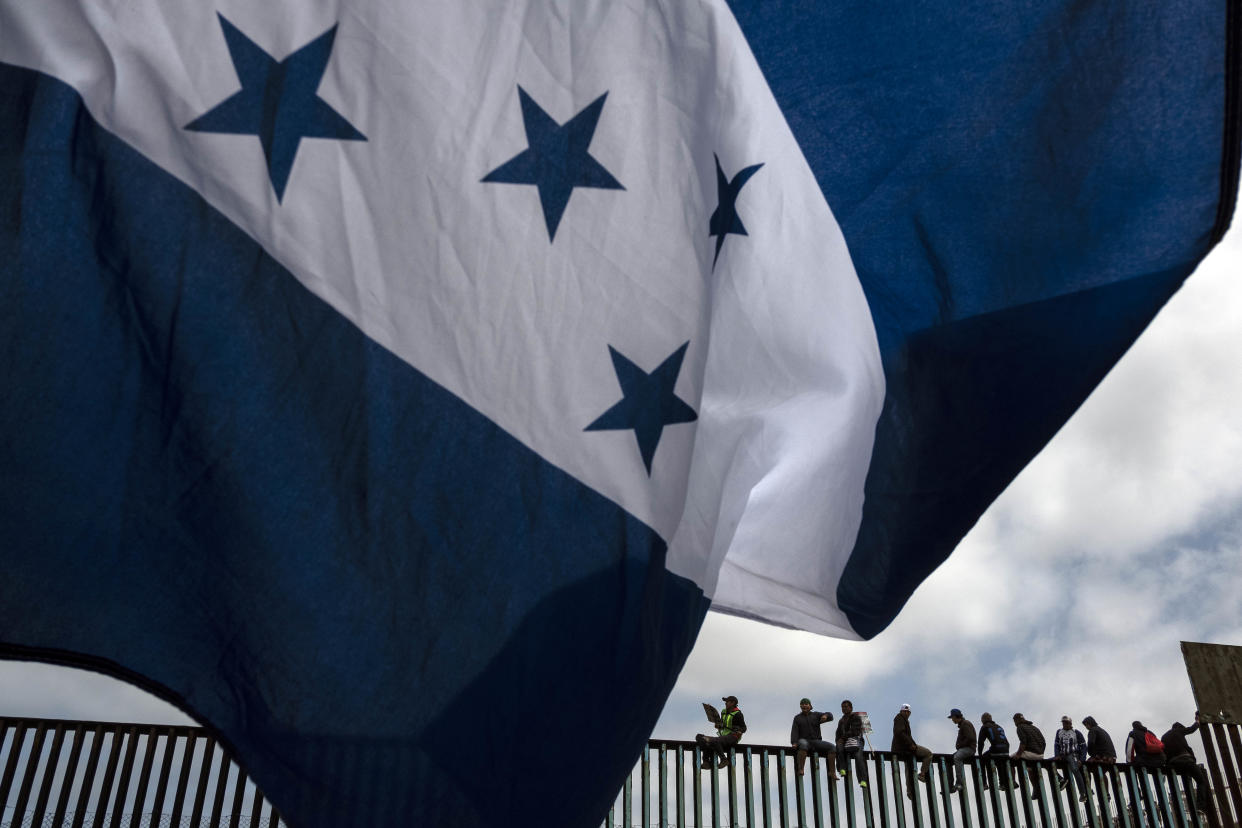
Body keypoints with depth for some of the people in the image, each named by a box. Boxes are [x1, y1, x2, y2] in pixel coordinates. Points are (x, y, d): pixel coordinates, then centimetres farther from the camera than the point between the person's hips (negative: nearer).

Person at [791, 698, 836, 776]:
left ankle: (832, 772, -22)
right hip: (804, 740, -2)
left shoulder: (815, 715, 16)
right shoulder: (797, 718, 14)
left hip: (817, 741, 2)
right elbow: (794, 731, 2)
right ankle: (800, 769, -43)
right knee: (803, 745, -39)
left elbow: (830, 716, 3)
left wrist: (825, 716, -22)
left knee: (832, 747, -22)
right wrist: (794, 743, -17)